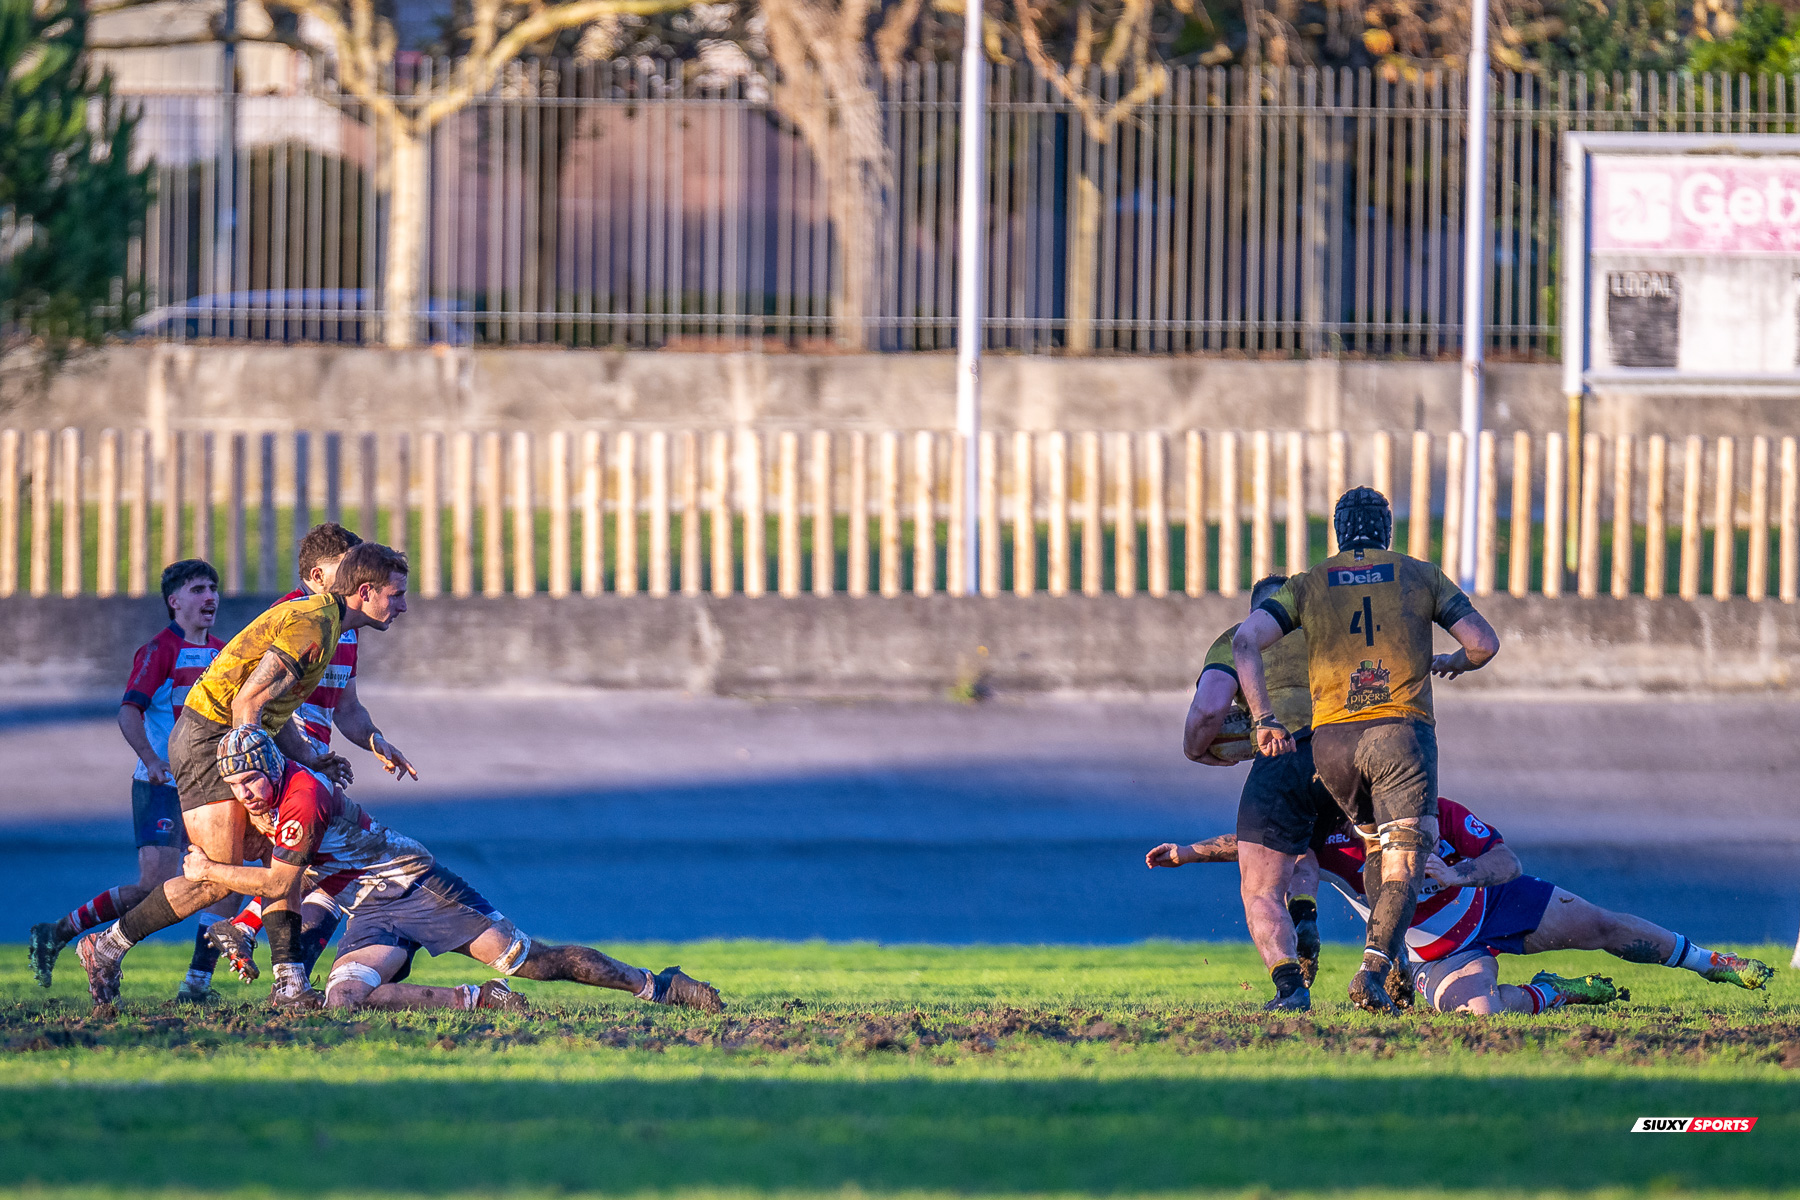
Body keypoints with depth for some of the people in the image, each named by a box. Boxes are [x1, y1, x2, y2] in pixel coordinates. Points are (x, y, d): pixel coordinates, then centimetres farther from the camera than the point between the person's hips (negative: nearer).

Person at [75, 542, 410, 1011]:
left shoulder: (324, 622, 15)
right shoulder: (310, 626, -18)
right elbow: (249, 700, -24)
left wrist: (310, 759, 6)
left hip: (238, 741, 10)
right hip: (209, 738, -10)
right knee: (218, 880, -11)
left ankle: (289, 983, 2)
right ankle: (106, 947, -2)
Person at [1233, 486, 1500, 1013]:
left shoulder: (1309, 584, 15)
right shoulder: (1420, 575, 12)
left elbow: (1245, 640, 1)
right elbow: (1484, 643, 8)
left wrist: (1265, 718, 2)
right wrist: (1452, 663, 30)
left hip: (1332, 739, 3)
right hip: (1400, 729, -3)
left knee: (1377, 842, 25)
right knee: (1403, 866, -4)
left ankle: (1391, 960, 21)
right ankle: (1374, 972, -24)